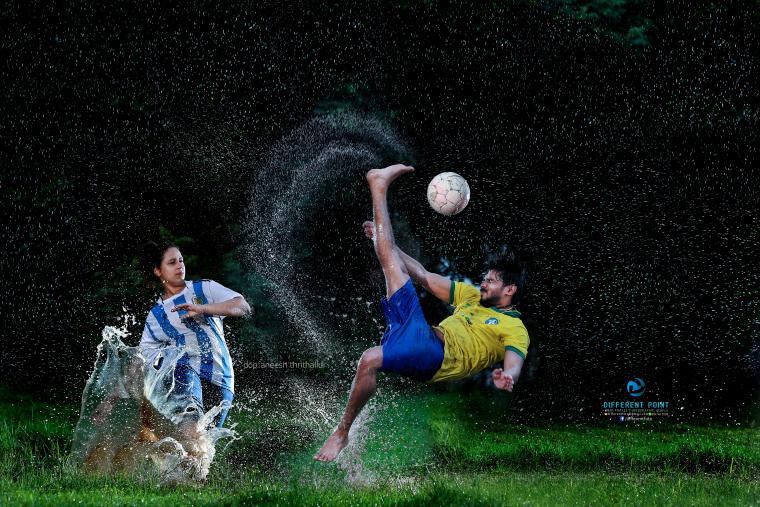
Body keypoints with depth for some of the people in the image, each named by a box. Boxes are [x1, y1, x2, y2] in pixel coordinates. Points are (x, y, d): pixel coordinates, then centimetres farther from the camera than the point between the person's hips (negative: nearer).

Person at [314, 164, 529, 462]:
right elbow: (425, 278, 28)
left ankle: (342, 434, -24)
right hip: (419, 331, 7)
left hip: (437, 354, -7)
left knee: (370, 359, -36)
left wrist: (506, 378, -42)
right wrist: (383, 240, 25)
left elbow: (513, 366, -15)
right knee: (391, 262, 12)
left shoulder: (515, 330, 5)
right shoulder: (473, 297, 26)